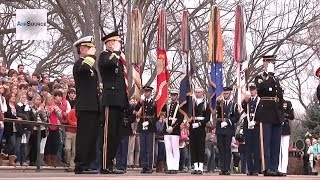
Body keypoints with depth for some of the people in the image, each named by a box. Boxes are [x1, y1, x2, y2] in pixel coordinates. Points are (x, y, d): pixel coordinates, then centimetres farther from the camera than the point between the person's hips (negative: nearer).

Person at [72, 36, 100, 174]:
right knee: (84, 136, -10)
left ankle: (86, 165, 15)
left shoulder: (90, 65, 23)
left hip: (92, 107, 10)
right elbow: (84, 68, -32)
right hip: (85, 107, -10)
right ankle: (80, 166, -9)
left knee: (91, 137, 11)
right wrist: (91, 55, -18)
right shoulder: (79, 63, -6)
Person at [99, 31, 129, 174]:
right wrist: (116, 53, -8)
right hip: (111, 100, -9)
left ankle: (109, 164, 12)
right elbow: (110, 62, -26)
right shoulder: (104, 55, -1)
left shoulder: (118, 58, 25)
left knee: (116, 135, 8)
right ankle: (105, 166, -12)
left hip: (119, 101, 9)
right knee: (109, 134, -11)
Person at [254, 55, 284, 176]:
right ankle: (267, 168, -7)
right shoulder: (259, 78, 4)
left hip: (277, 115, 6)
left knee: (276, 143, 5)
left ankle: (274, 168, 8)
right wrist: (269, 75, -16)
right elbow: (261, 88, -19)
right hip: (266, 113, -6)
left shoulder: (276, 80, 22)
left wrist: (281, 114, 14)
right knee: (266, 142, -7)